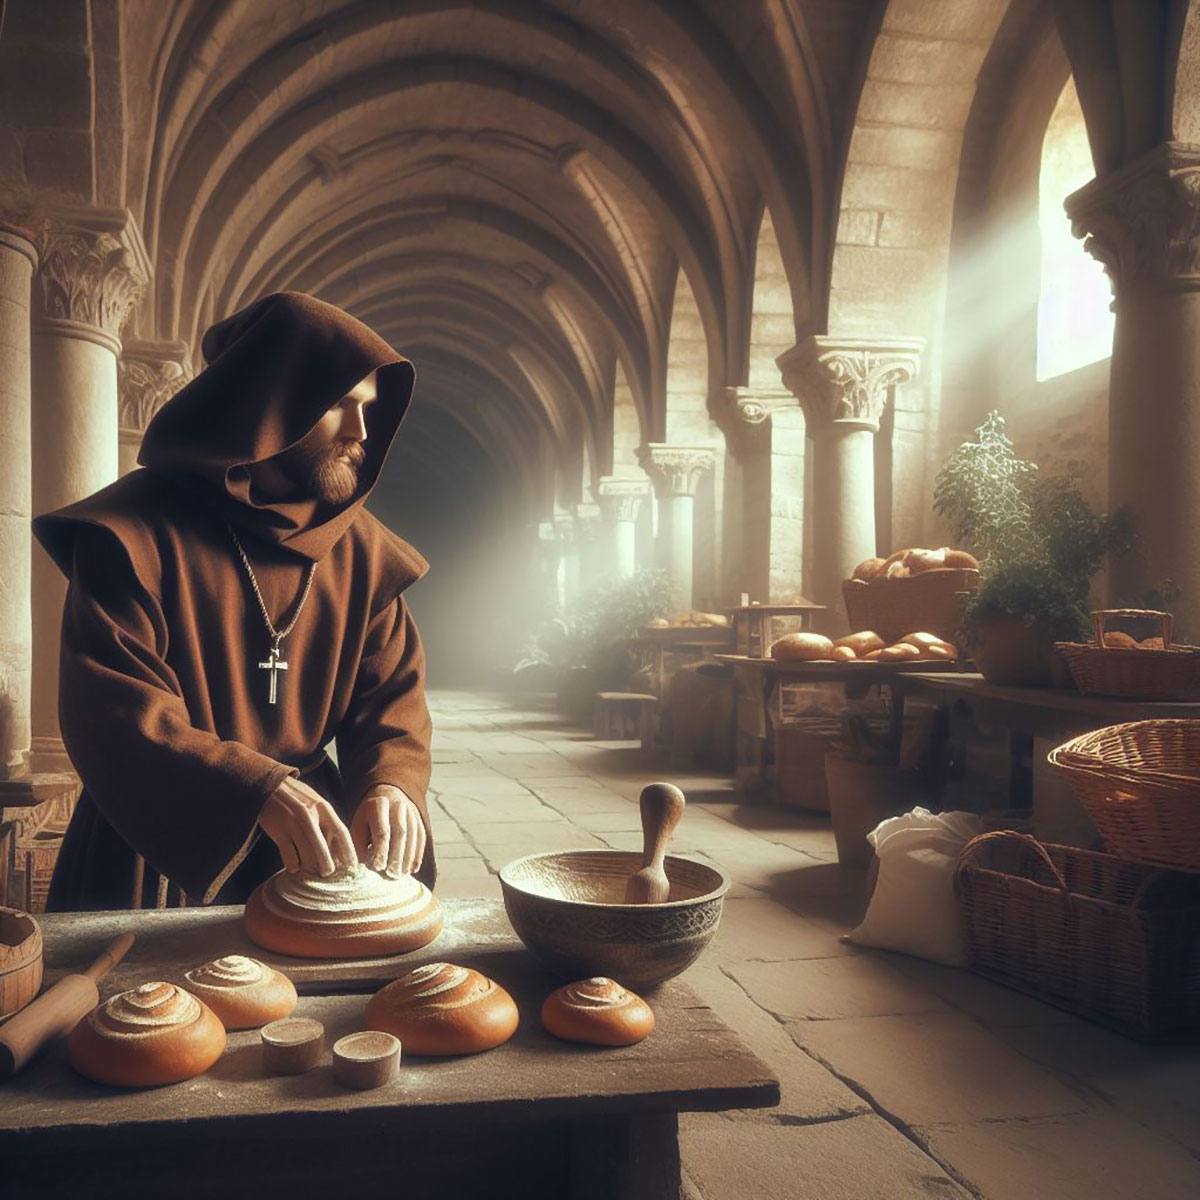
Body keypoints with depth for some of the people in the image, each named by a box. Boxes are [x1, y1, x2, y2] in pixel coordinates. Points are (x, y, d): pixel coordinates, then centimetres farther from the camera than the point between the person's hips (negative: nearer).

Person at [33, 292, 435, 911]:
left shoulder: (363, 549, 2)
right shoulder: (136, 533, -11)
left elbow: (391, 697, 2)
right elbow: (112, 710, -20)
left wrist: (390, 785, -21)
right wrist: (260, 791, -35)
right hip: (162, 853, -3)